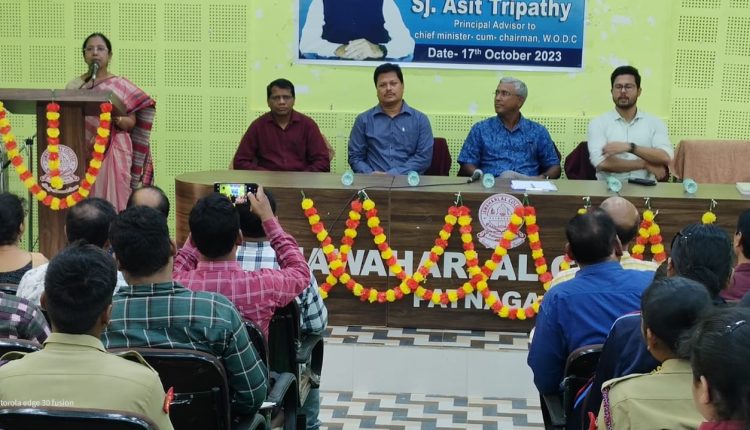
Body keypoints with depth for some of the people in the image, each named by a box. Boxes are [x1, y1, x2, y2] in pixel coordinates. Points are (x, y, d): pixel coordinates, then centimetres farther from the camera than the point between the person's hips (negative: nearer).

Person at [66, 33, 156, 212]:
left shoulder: (121, 86, 4)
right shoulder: (73, 86, 10)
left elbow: (132, 123, 1)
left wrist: (117, 119, -18)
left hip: (113, 154, -2)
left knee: (112, 202, -5)